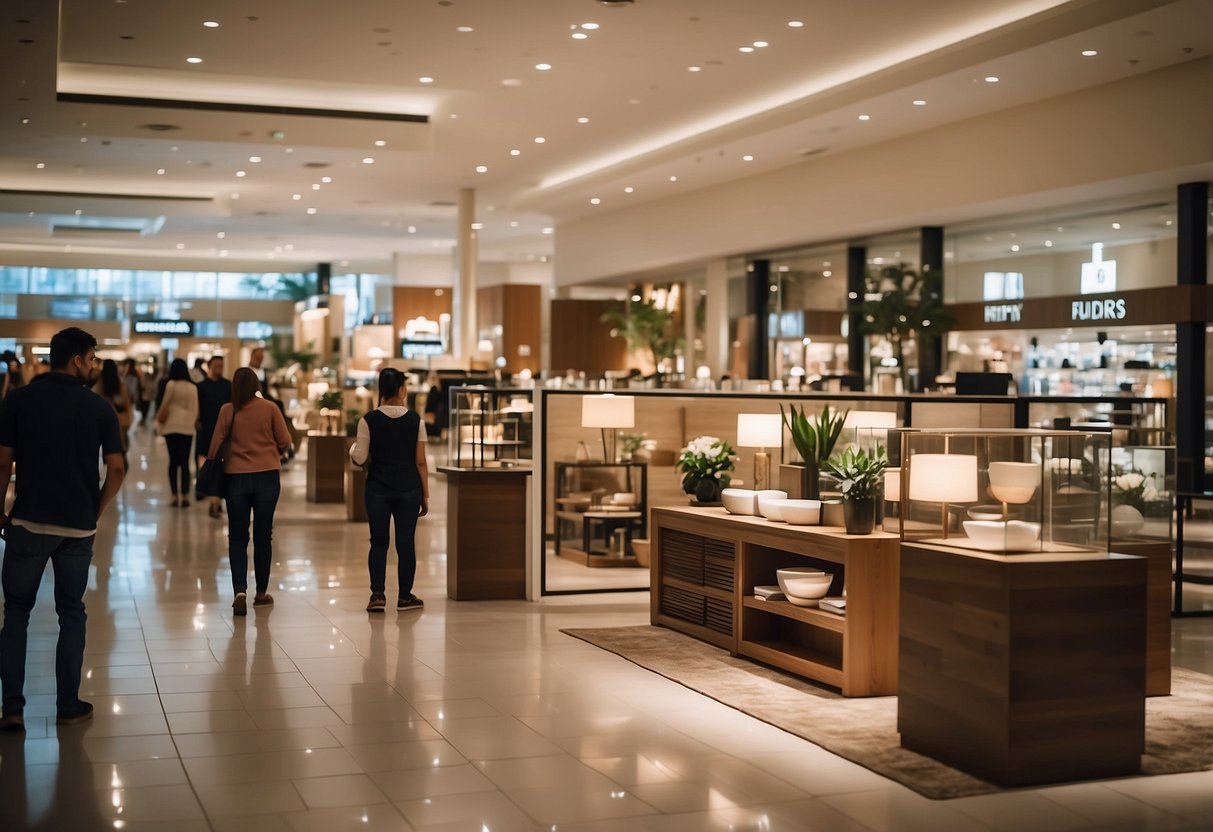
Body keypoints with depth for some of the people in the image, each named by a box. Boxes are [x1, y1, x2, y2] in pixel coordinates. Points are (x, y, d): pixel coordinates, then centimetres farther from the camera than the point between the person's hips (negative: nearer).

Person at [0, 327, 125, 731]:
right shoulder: (99, 407, -2)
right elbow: (116, 470, -5)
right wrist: (95, 512, 9)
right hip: (78, 526, 0)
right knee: (71, 614, 12)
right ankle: (68, 705, 15)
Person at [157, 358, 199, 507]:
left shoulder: (170, 385, -7)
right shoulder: (192, 387, -1)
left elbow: (164, 405, -1)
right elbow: (195, 409, 3)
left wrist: (159, 419, 15)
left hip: (171, 426, -1)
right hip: (187, 427, 1)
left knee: (173, 461, 5)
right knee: (185, 462, 3)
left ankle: (175, 495, 3)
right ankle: (185, 496, -3)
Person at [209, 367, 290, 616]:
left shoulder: (227, 411, -5)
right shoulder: (269, 409, -5)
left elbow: (215, 445, -4)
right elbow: (284, 441, -1)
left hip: (236, 478, 0)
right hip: (267, 476, 0)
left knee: (237, 538, 6)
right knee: (262, 537, 11)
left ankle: (240, 592, -10)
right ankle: (261, 593, 19)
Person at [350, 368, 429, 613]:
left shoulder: (369, 420, -6)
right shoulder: (415, 420, -3)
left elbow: (359, 459, -8)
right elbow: (420, 461, -1)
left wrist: (353, 448, 15)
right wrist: (425, 495, 6)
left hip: (378, 489, 0)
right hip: (409, 489, 0)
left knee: (379, 542, 7)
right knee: (405, 542, 6)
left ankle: (378, 595, 2)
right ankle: (405, 596, 13)